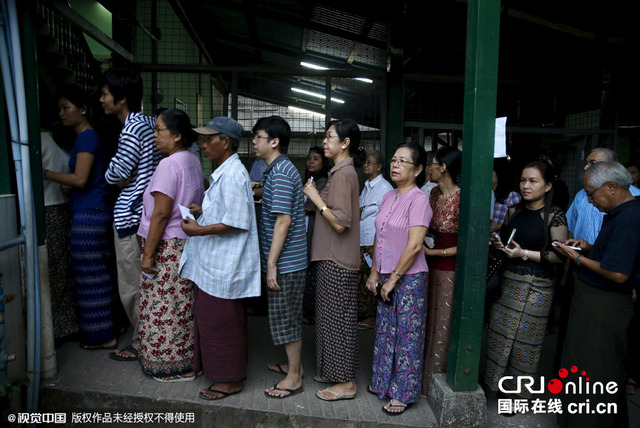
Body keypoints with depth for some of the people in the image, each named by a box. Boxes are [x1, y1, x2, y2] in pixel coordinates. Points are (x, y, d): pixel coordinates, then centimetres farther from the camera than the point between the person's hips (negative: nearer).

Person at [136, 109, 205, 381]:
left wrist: (148, 253, -16)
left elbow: (161, 213, -20)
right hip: (188, 243, 9)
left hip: (168, 246, -9)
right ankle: (187, 358, 28)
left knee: (165, 306, 2)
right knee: (183, 305, 16)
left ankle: (178, 368, 13)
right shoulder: (193, 161, 12)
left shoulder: (169, 164, -16)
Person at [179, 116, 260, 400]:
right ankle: (228, 369, 36)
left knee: (220, 320, 2)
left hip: (223, 266, -11)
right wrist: (203, 210, 7)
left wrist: (200, 230, -21)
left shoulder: (231, 175, -20)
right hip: (216, 261, 11)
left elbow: (237, 222, -24)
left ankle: (230, 379, 18)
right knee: (218, 318, 20)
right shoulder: (224, 172, 13)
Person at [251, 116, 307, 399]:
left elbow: (283, 220, -23)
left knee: (285, 318, 1)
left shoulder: (281, 172, -17)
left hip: (286, 260, -10)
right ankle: (294, 364, 34)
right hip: (286, 259, 10)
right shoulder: (278, 169, 14)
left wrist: (271, 264, -21)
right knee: (288, 317, 19)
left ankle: (294, 378, 15)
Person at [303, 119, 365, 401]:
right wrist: (315, 197, 11)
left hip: (337, 260, -10)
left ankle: (346, 383, 14)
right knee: (332, 316, 18)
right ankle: (334, 372, 32)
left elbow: (341, 222, -24)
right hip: (332, 257, 10)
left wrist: (316, 197, -17)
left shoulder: (343, 173, -18)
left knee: (338, 318, 0)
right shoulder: (342, 171, 14)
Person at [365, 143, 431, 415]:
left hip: (409, 278, -7)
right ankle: (383, 382, 34)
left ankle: (404, 393, 20)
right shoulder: (388, 197, 9)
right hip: (387, 277, 7)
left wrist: (393, 278, -16)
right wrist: (374, 272, 10)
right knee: (385, 331, 16)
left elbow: (414, 245, -20)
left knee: (407, 335, 4)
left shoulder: (418, 200, -14)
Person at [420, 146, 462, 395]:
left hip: (450, 269, -7)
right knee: (428, 322, 16)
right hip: (431, 266, 8)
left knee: (443, 326, 6)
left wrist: (434, 252, -15)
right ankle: (424, 377, 33)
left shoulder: (461, 199, -18)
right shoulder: (434, 193, 6)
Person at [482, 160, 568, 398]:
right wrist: (498, 243, 1)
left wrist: (525, 253, -19)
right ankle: (494, 382, 28)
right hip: (508, 280, 5)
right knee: (499, 333, 9)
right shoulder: (514, 211, 8)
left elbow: (560, 255, -13)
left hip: (536, 286, -5)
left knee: (524, 338, 4)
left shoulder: (554, 216, -9)